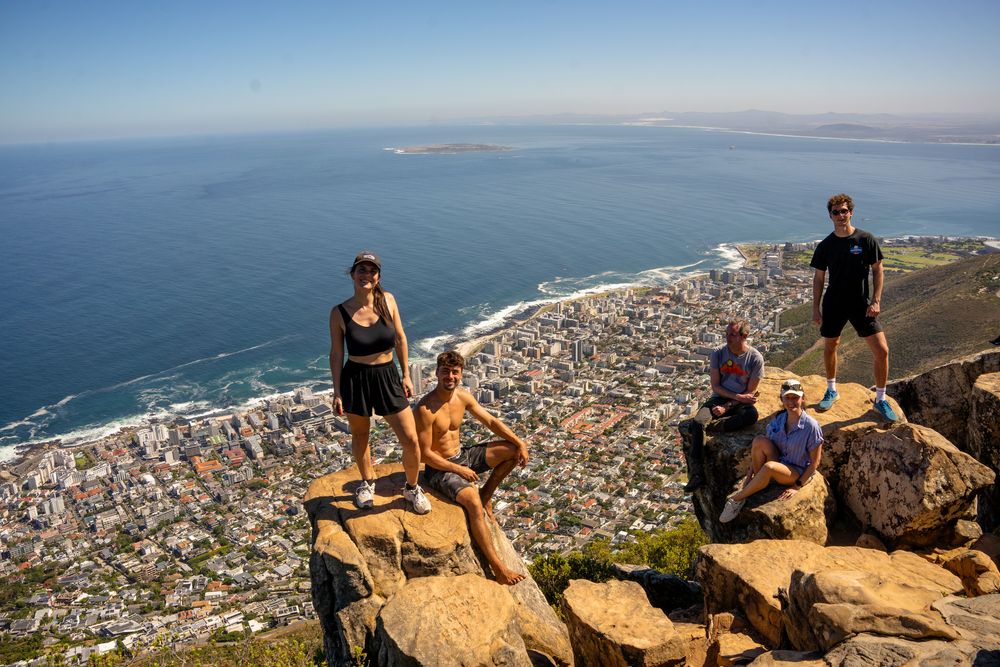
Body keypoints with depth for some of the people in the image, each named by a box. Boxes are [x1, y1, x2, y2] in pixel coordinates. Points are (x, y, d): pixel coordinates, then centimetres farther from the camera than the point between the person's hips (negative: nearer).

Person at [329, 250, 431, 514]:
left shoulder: (388, 301, -6)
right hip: (356, 379, -1)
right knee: (360, 436, 18)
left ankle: (412, 489, 28)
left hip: (387, 376, 2)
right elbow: (336, 354, -3)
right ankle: (367, 483, 46)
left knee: (411, 440, 1)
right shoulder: (339, 313, -11)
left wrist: (406, 376, 6)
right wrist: (337, 392, -3)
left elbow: (400, 339, 4)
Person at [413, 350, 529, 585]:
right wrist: (459, 470, -20)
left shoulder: (463, 396, -3)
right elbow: (424, 454, -22)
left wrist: (520, 442, -4)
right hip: (439, 468, -8)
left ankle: (486, 495, 15)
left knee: (512, 451, 0)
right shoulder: (425, 409, -25)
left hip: (461, 456, 8)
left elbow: (490, 421, 6)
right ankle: (497, 567, -26)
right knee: (473, 502, -32)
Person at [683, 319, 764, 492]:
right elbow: (715, 386, -3)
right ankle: (696, 474, -29)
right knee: (698, 422, -28)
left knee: (752, 415, -38)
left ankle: (708, 425, -28)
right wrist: (737, 396, -17)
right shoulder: (718, 354, -2)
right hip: (719, 398, 1)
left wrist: (727, 406, -16)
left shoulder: (755, 358, -7)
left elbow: (750, 392, -7)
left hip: (741, 403, -1)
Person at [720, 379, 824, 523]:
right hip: (779, 463, 5)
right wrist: (750, 473, -5)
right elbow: (760, 449, 2)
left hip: (798, 472, -4)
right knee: (759, 440, -26)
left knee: (769, 467, -38)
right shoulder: (778, 420, -2)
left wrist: (797, 487, -14)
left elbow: (815, 462, -11)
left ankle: (737, 499, -19)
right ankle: (759, 484, -12)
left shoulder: (811, 426, -17)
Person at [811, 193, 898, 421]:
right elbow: (818, 278, 5)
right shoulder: (826, 245, -1)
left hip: (862, 304, -1)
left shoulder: (866, 240, -6)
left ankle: (881, 399, 11)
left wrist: (876, 301, -8)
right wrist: (815, 308, 2)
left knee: (881, 351, -7)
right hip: (833, 305, 2)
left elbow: (877, 270, 0)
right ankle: (832, 390, 35)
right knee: (829, 347, 13)